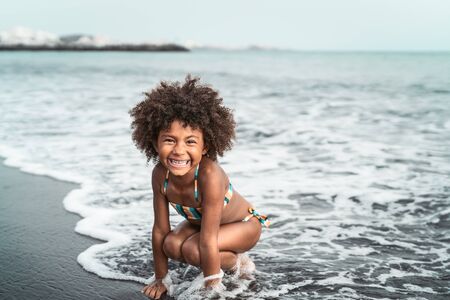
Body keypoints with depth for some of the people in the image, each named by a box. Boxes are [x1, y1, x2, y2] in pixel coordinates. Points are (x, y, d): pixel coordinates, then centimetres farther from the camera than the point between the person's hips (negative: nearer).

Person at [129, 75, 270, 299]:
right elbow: (160, 230, -14)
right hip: (201, 221, 6)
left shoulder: (209, 175, -41)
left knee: (192, 250, -28)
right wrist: (161, 279, -7)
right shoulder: (160, 174, -23)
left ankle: (237, 263, 0)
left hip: (244, 224, -6)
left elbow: (208, 239, -37)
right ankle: (222, 260, 7)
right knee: (171, 245, -20)